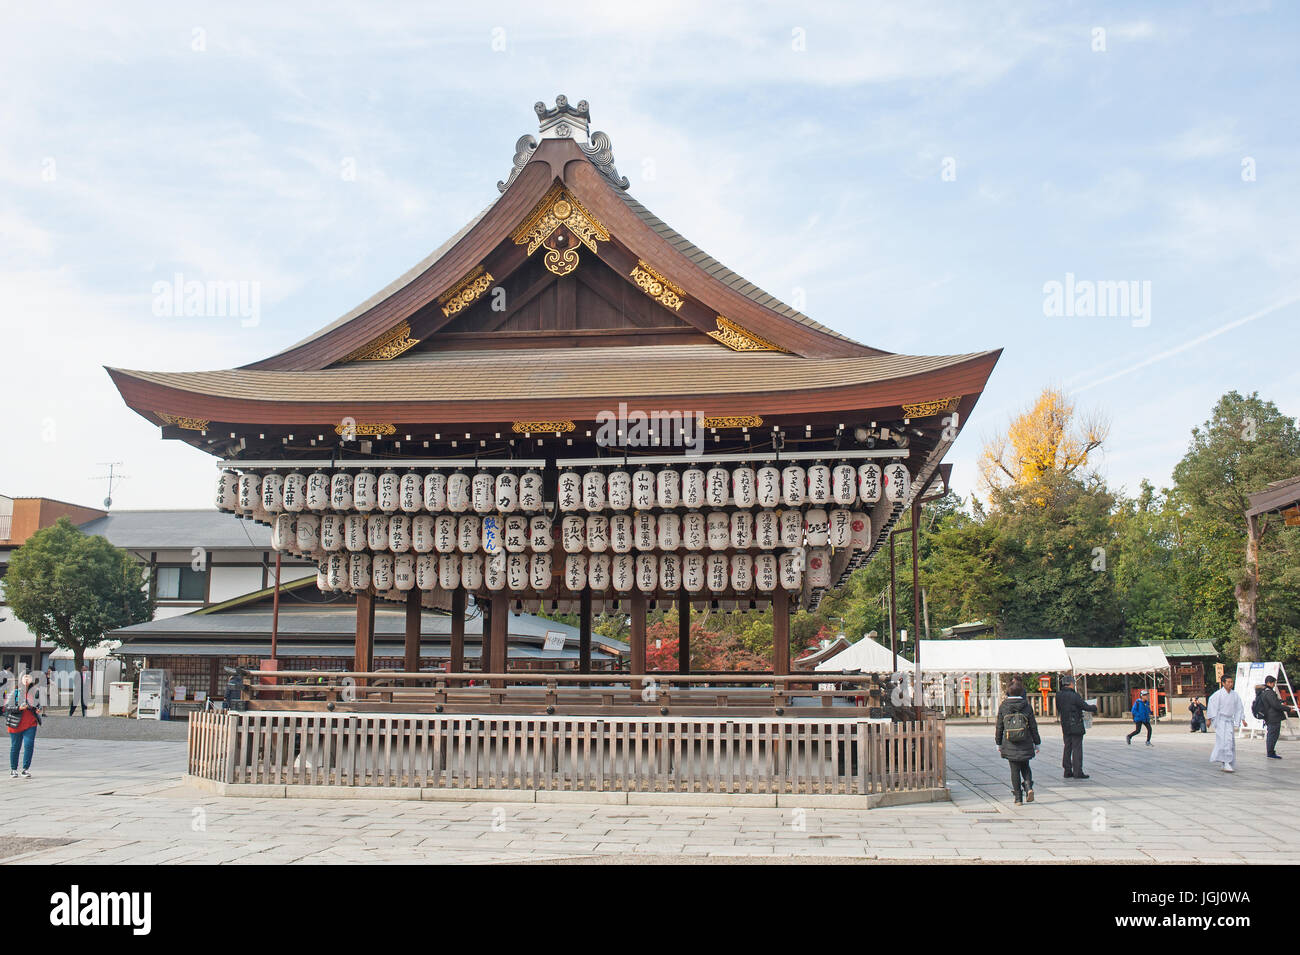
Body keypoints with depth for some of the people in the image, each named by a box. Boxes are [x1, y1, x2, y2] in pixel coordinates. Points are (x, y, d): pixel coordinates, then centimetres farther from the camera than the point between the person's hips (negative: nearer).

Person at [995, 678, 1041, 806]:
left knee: (1015, 770, 6)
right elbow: (1033, 726, 2)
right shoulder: (1027, 706, -2)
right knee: (1025, 767, 18)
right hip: (1025, 745, 1)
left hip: (1010, 745, -1)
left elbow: (999, 726, 1)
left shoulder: (1003, 707, -3)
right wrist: (1037, 743, 11)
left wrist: (999, 743, 10)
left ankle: (1018, 798, 5)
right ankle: (1029, 787, -7)